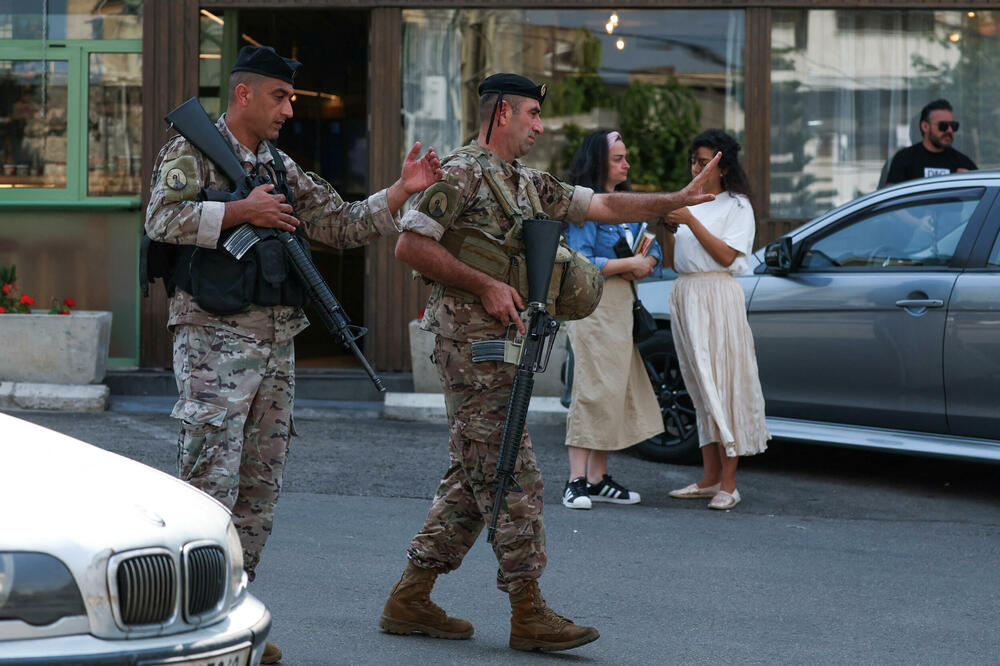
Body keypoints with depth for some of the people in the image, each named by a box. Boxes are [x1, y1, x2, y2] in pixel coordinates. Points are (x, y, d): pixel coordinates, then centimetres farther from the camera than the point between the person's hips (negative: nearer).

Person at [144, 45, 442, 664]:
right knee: (211, 480, -12)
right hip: (215, 336, -7)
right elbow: (163, 217, -17)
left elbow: (342, 224, 18)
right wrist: (244, 211, -16)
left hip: (276, 344, 7)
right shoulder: (192, 150, -1)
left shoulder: (283, 168, 19)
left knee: (261, 486, 8)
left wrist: (403, 190, 6)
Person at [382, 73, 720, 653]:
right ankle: (529, 613, -6)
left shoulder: (530, 185, 19)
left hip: (507, 341, 10)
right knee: (511, 475, -9)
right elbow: (410, 244, -14)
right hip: (472, 342, -10)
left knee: (474, 478, 11)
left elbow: (603, 205, 19)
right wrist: (485, 285, -16)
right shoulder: (463, 174, -8)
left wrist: (678, 200, 11)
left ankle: (410, 600, 15)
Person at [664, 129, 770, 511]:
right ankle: (709, 479, 10)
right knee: (700, 388, 7)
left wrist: (690, 222, -15)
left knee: (723, 385, -8)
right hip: (684, 294, 7)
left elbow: (726, 256, -12)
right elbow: (672, 260, 16)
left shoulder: (736, 206, -1)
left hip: (717, 297, -7)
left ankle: (728, 485, -9)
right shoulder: (688, 203, 17)